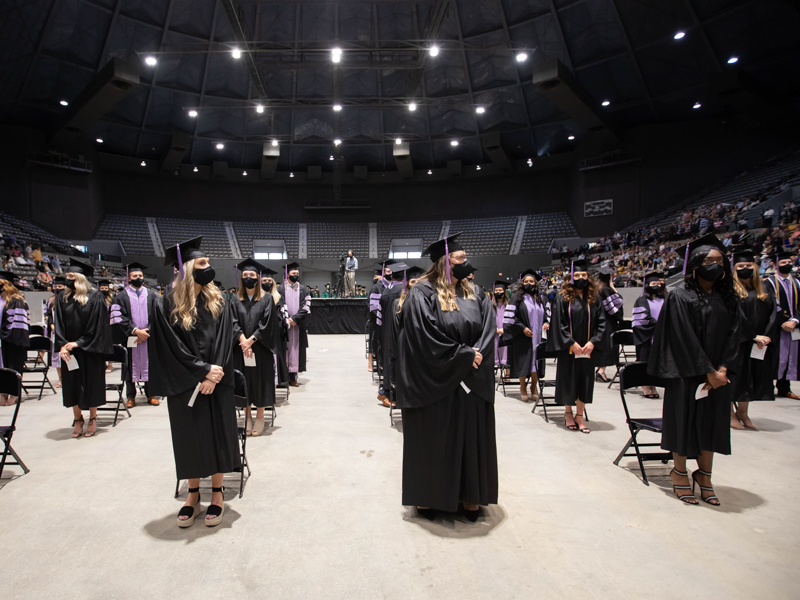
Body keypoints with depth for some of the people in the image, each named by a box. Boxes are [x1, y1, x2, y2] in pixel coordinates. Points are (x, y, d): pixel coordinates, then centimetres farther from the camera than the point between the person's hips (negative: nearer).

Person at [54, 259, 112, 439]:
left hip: (90, 350, -4)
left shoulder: (95, 297, -8)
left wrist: (78, 343, -13)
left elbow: (97, 325, -10)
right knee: (72, 384, 8)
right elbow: (59, 324, 3)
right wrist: (62, 346, -10)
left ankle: (93, 419, 19)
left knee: (91, 383, 5)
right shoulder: (62, 298, 4)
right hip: (69, 350, 4)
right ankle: (77, 420, 20)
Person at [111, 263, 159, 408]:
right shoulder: (121, 296, 3)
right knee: (131, 365, 3)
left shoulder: (151, 296, 10)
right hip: (130, 338, -1)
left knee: (148, 364, 5)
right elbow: (119, 318, -6)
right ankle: (130, 396, 14)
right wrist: (135, 331, -15)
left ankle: (150, 394, 14)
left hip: (148, 337, 2)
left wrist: (146, 332, -8)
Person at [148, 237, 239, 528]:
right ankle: (193, 495, 26)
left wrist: (214, 375, -14)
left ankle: (217, 494, 22)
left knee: (217, 433, 6)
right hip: (185, 384, -2)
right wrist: (203, 372, -15)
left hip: (216, 380, 2)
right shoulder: (168, 305, -8)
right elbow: (173, 348, -10)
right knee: (189, 436, 9)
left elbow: (224, 340, -3)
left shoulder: (217, 301, 1)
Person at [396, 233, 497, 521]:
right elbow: (428, 338, -19)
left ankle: (470, 496, 29)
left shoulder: (474, 295, 8)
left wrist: (476, 357, -16)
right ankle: (426, 496, 26)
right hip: (435, 386, -5)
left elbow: (487, 332, 1)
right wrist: (464, 356, -15)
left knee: (470, 438, 13)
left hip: (471, 384, 6)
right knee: (432, 440, 8)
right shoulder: (422, 294, -11)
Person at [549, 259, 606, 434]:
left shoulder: (594, 300, 6)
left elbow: (601, 323, 4)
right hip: (568, 349, -3)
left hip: (587, 349, 3)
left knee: (585, 380, 6)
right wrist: (572, 343, -15)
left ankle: (579, 415, 18)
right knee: (568, 379, 6)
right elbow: (559, 323, -8)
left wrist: (592, 342, -10)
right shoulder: (563, 298, -4)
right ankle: (568, 413, 22)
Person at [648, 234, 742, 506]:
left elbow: (734, 335, 2)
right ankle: (680, 473, 20)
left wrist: (721, 370, -10)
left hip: (717, 375, 5)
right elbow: (685, 339, -13)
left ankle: (704, 475, 23)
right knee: (684, 421, 4)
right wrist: (707, 371, -15)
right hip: (687, 375, -5)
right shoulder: (680, 297, -8)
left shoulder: (729, 299, 8)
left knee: (713, 422, 10)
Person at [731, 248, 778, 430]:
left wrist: (766, 336, -9)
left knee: (751, 377, 9)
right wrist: (754, 336, -17)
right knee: (735, 376, 0)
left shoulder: (763, 292, 12)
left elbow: (773, 314, 5)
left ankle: (742, 413, 20)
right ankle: (730, 414, 10)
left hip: (759, 345, 5)